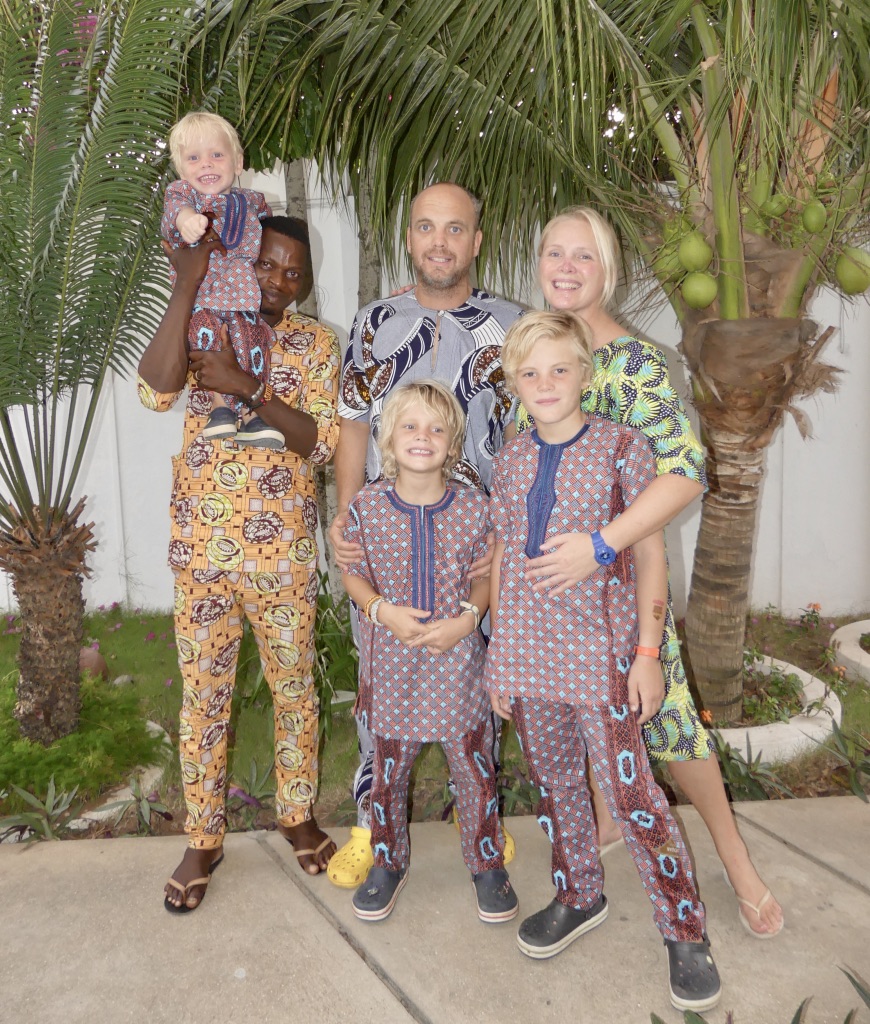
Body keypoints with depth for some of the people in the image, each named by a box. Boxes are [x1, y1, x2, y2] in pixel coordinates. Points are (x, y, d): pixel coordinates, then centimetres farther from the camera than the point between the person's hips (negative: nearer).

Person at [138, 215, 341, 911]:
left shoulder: (315, 343, 0)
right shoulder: (200, 331, 2)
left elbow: (322, 442, -13)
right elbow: (155, 392, -19)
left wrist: (247, 387, -23)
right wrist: (186, 287, -21)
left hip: (284, 553, 0)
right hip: (201, 549, 1)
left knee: (294, 688, 14)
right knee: (204, 695, 12)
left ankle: (298, 815, 37)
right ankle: (203, 839, 31)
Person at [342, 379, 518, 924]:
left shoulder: (474, 506, -9)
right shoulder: (367, 506, -9)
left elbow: (486, 576, 2)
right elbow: (353, 573, 2)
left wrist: (466, 619, -14)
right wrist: (384, 610, -15)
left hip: (457, 660, 0)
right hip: (392, 661, 1)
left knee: (475, 768, 12)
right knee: (389, 769, 16)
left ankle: (487, 864, 36)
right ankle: (388, 862, 40)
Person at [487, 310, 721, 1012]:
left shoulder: (621, 447, -6)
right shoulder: (511, 460, 6)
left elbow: (650, 554, -4)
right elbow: (504, 559, 11)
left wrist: (648, 652, -8)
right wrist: (499, 654, 11)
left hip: (600, 651, -4)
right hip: (528, 653, 5)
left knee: (631, 794, 0)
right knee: (554, 782, 17)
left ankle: (684, 930, 21)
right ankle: (579, 898, 39)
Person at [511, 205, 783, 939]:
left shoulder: (633, 362, -16)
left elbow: (687, 472, -26)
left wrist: (600, 545, -32)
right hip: (546, 570, 5)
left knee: (661, 712, 4)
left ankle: (735, 857, 28)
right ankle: (604, 819, 43)